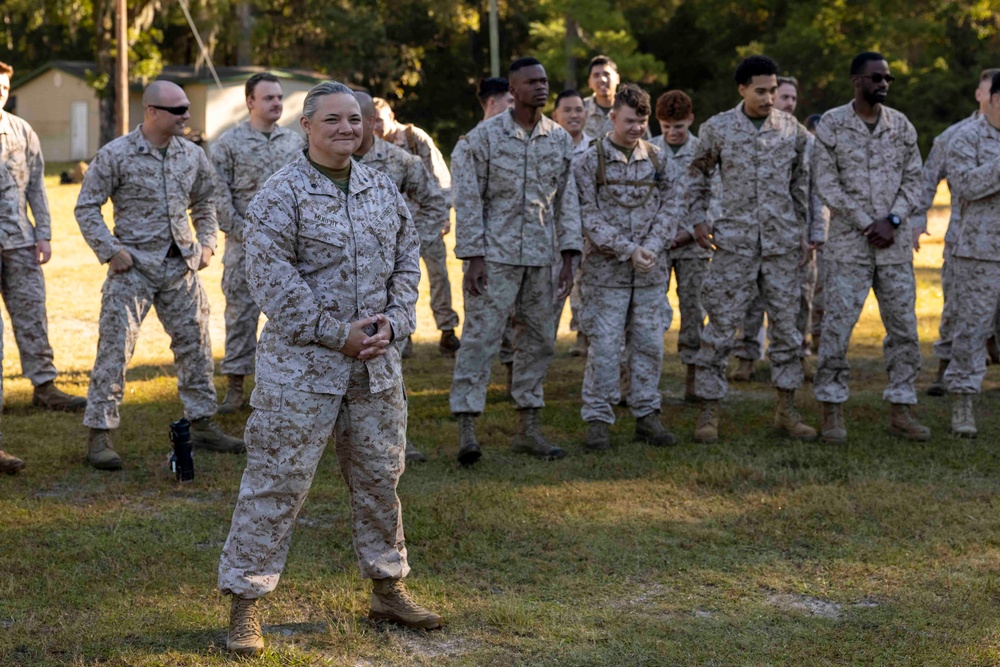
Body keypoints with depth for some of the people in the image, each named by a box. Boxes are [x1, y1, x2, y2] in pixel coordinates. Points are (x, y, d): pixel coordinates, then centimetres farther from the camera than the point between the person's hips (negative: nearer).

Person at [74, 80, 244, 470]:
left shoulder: (192, 156, 6)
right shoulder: (116, 155, -8)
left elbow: (204, 203, 21)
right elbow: (86, 207, -4)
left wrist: (207, 242, 7)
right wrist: (109, 250, -12)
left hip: (181, 266, 5)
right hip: (133, 265, -5)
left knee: (195, 345, 9)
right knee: (115, 348, -6)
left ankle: (202, 424, 22)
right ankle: (99, 434, 0)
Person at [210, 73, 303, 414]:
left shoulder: (294, 142, 9)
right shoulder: (229, 143, -2)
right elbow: (219, 194, -5)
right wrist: (242, 233, -10)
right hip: (245, 244, -3)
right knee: (241, 312, 0)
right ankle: (235, 385, 7)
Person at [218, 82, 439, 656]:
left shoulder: (384, 189, 11)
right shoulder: (283, 193, -8)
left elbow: (407, 262, 14)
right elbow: (271, 276, -15)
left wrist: (392, 324, -2)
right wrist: (336, 332, -16)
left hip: (377, 361, 6)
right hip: (302, 361, -6)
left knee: (380, 476, 14)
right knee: (278, 480, -4)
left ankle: (389, 588, 29)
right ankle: (245, 602, 5)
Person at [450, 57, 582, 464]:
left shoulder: (560, 140, 7)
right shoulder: (485, 136, -6)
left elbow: (567, 200, 11)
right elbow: (468, 199, -6)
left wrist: (568, 258, 5)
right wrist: (473, 258, -12)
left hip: (541, 258, 5)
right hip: (495, 256, -5)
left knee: (538, 342, 9)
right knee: (481, 339, -8)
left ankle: (528, 430, 18)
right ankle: (467, 430, -7)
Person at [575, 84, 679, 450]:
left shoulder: (657, 159, 8)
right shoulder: (589, 162, -3)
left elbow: (668, 207, 5)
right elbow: (589, 217, -8)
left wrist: (652, 247, -11)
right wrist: (628, 250, -16)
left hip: (652, 270, 4)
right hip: (606, 269, -3)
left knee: (649, 343, 7)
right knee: (604, 347, -3)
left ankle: (647, 416, 18)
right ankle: (597, 420, 5)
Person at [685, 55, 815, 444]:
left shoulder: (792, 129, 3)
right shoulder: (717, 128, 0)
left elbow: (803, 181, 13)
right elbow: (698, 176, 12)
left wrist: (804, 226, 10)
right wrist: (698, 219, 3)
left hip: (782, 242, 2)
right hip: (734, 241, -2)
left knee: (786, 324, 7)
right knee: (721, 327, -3)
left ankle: (786, 411, 17)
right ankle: (709, 411, 5)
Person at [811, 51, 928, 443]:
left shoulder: (901, 125, 8)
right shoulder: (831, 125, -2)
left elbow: (913, 180, 7)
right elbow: (827, 184, -7)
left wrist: (892, 221, -8)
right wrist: (866, 224, -12)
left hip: (895, 243, 4)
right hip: (848, 243, -4)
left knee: (904, 326, 5)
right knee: (838, 325, -5)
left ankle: (901, 410, 13)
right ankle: (833, 413, 4)